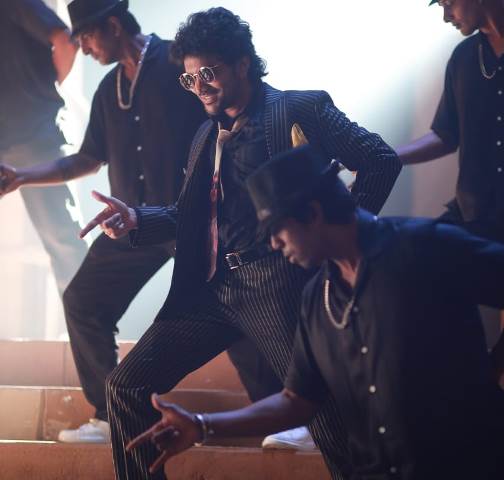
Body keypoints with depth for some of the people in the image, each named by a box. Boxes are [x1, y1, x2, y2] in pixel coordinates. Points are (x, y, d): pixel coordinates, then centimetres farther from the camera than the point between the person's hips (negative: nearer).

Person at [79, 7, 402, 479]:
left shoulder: (302, 109, -1)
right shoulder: (207, 135, 20)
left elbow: (380, 161, -5)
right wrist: (137, 220, 5)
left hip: (276, 285, -7)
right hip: (210, 289, 7)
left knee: (322, 409, -7)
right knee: (126, 387, 0)